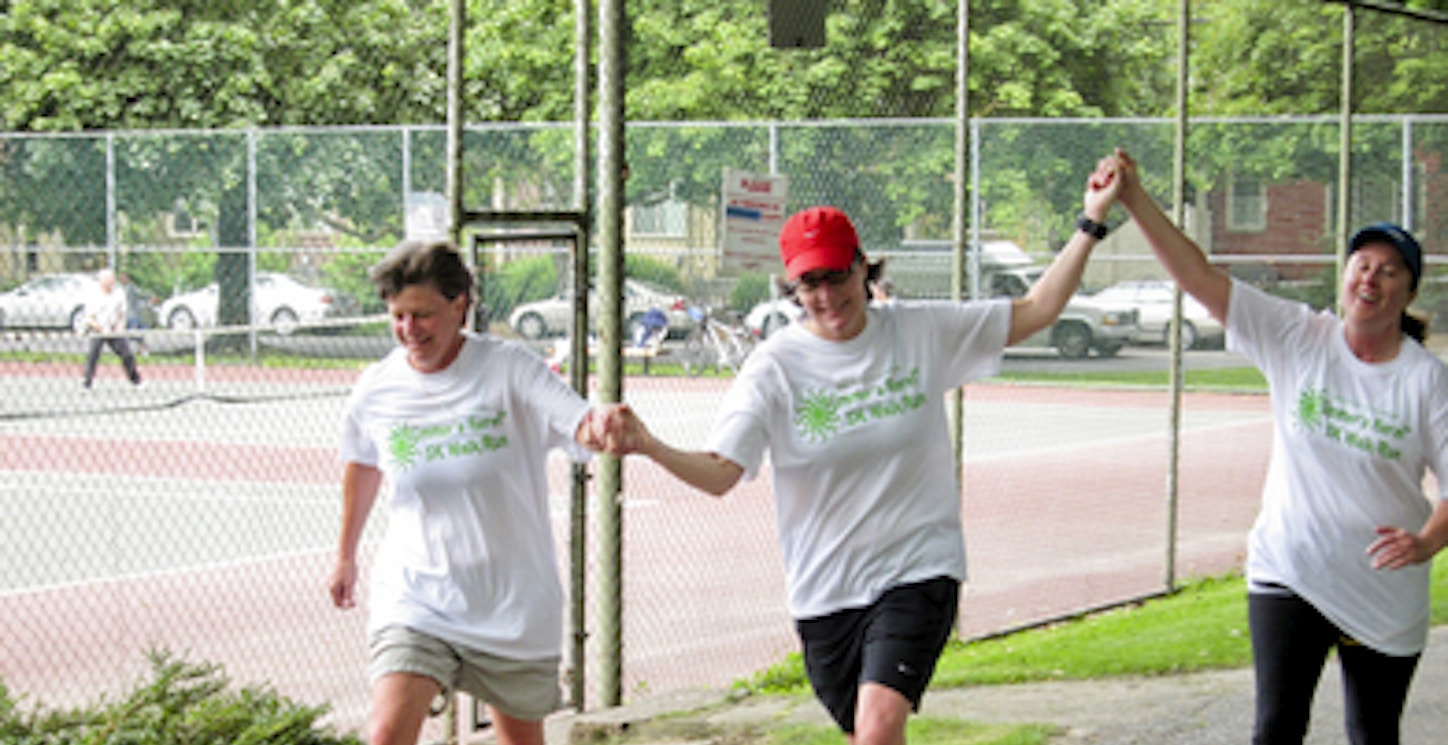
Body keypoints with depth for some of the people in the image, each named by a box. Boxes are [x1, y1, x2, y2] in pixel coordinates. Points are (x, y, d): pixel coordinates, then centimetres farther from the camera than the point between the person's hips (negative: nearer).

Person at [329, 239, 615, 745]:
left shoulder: (509, 367, -10)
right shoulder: (375, 390, -2)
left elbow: (582, 426, -22)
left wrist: (603, 428, -47)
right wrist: (346, 554, 29)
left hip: (513, 603, 0)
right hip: (414, 597, 1)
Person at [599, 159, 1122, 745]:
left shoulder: (922, 333, 0)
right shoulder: (775, 366, -6)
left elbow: (1035, 311, 8)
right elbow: (720, 473, -15)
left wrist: (1090, 224, 1)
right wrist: (649, 447, -34)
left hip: (917, 570, -1)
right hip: (824, 588, 1)